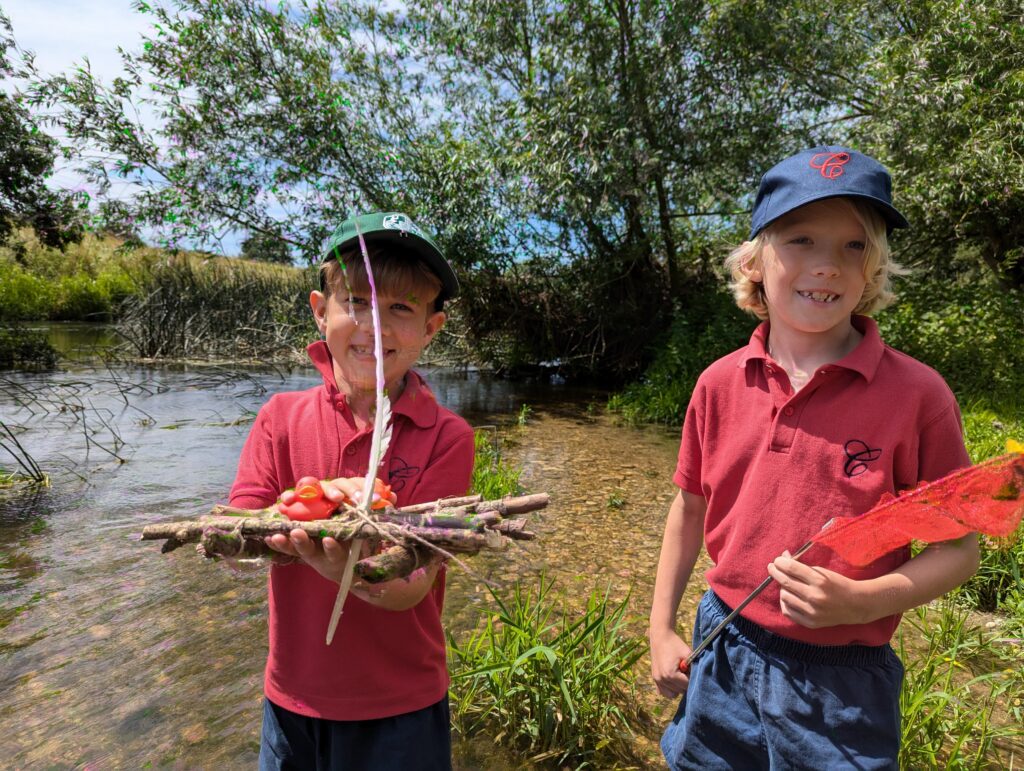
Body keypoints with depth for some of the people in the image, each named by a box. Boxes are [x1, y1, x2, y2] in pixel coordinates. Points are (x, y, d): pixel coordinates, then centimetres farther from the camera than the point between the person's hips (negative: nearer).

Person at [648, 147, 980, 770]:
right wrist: (661, 629, 4)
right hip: (721, 655, 3)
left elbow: (959, 547, -5)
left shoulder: (916, 393, -14)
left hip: (841, 682, -2)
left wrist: (863, 601, -23)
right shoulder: (720, 383, -7)